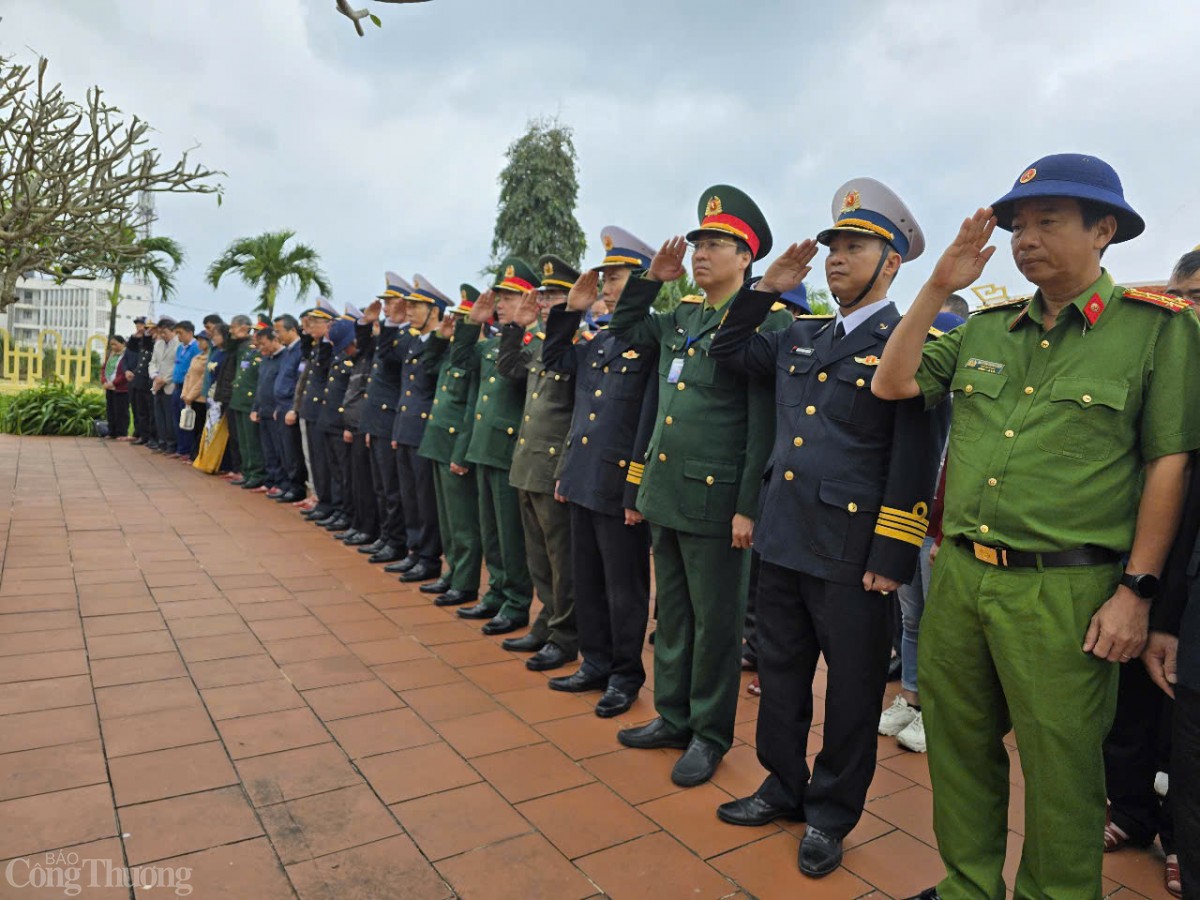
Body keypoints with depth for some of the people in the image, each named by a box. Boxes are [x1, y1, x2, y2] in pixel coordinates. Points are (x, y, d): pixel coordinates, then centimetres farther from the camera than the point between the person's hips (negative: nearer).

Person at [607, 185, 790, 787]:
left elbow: (766, 424, -14)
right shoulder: (681, 320, 12)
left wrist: (749, 507, -17)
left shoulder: (766, 324, -10)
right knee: (672, 615, 18)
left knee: (715, 623, 7)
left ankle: (710, 734, 24)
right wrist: (652, 279, 12)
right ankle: (673, 718, 34)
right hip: (666, 495, 8)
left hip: (715, 501, -7)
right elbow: (623, 330, 27)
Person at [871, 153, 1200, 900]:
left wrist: (1137, 589, -9)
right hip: (957, 576, 5)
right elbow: (891, 386, 7)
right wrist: (939, 287, 0)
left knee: (1060, 771, 8)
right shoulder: (986, 328, 10)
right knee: (960, 749, 17)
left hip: (1066, 590, -5)